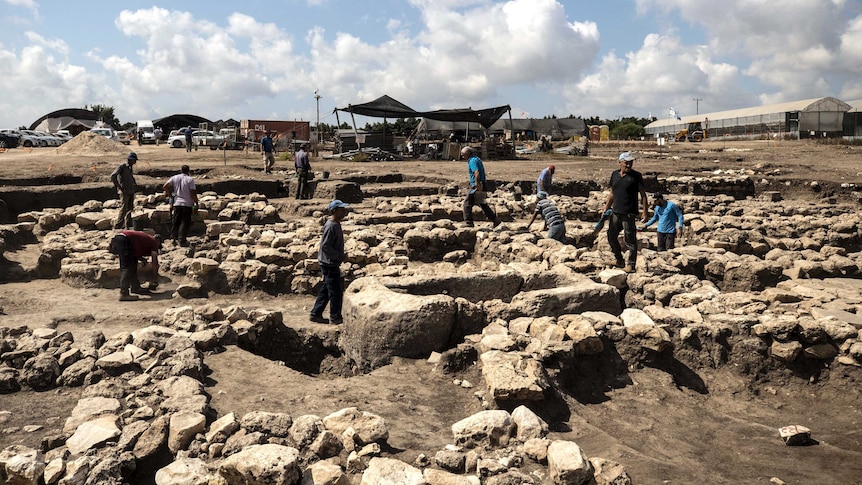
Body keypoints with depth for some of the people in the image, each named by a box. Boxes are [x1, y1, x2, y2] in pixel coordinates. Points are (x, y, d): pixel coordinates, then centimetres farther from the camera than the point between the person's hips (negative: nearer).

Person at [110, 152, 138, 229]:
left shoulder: (130, 168, 15)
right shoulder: (122, 167, -9)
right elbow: (113, 176, -20)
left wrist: (135, 184, 17)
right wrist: (118, 186, -20)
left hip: (131, 192, 8)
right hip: (124, 192, -8)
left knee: (130, 208, 10)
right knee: (123, 209, -10)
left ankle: (128, 226, 16)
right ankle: (117, 226, -5)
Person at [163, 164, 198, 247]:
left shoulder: (174, 178, 3)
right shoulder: (190, 179, -8)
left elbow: (165, 186, -3)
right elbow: (193, 193, -12)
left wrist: (170, 195, 8)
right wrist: (196, 203, -3)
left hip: (176, 203, 4)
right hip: (187, 204, -4)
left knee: (175, 222, 15)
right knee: (184, 223, 1)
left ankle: (174, 237, 21)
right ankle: (182, 241, -1)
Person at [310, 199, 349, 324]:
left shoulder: (336, 224, 10)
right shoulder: (330, 226, -20)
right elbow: (325, 246, -23)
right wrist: (339, 256, -19)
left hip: (332, 263, 10)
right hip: (329, 263, -10)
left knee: (326, 290, 16)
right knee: (336, 291, -1)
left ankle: (315, 314, 25)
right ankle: (335, 317, 10)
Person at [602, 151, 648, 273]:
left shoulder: (636, 176, -5)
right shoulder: (615, 174, 10)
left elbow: (643, 195, -4)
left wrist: (645, 213, -9)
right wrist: (606, 208, 16)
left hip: (629, 213, -6)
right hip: (615, 212, 6)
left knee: (630, 239, -2)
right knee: (611, 236, 13)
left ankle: (631, 264, 6)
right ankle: (619, 260, 29)